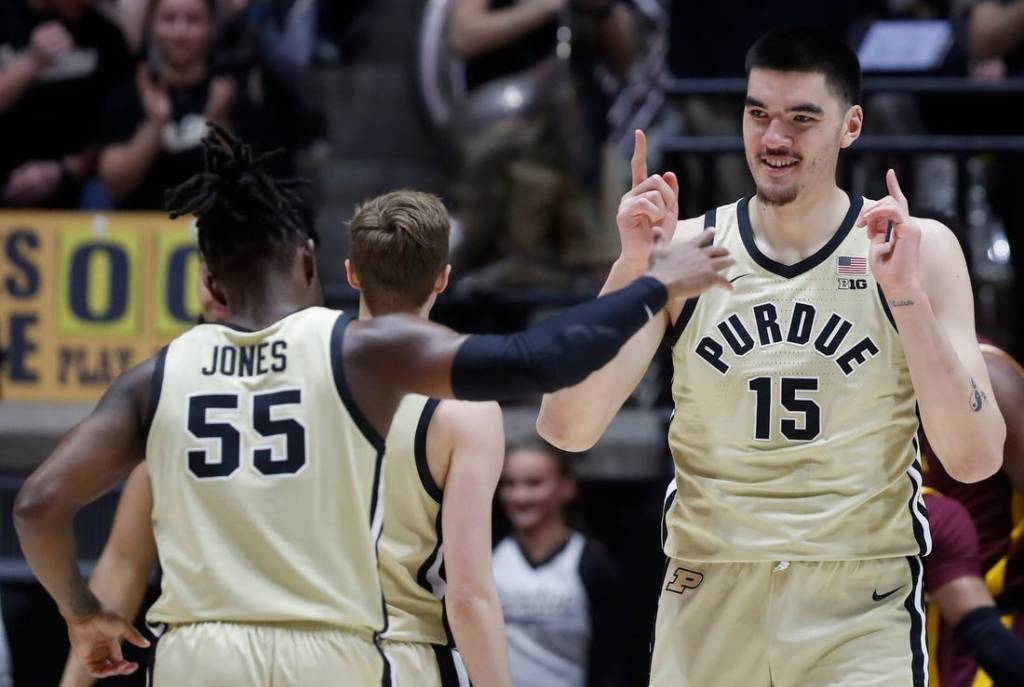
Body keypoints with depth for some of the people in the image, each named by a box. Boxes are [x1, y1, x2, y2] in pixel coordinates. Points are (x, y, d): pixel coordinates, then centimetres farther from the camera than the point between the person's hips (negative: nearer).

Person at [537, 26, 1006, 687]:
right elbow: (566, 429, -6)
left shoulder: (921, 250, -2)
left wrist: (906, 294, -19)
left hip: (862, 610, -2)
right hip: (708, 607, 2)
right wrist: (634, 267, -15)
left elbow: (976, 458, -10)